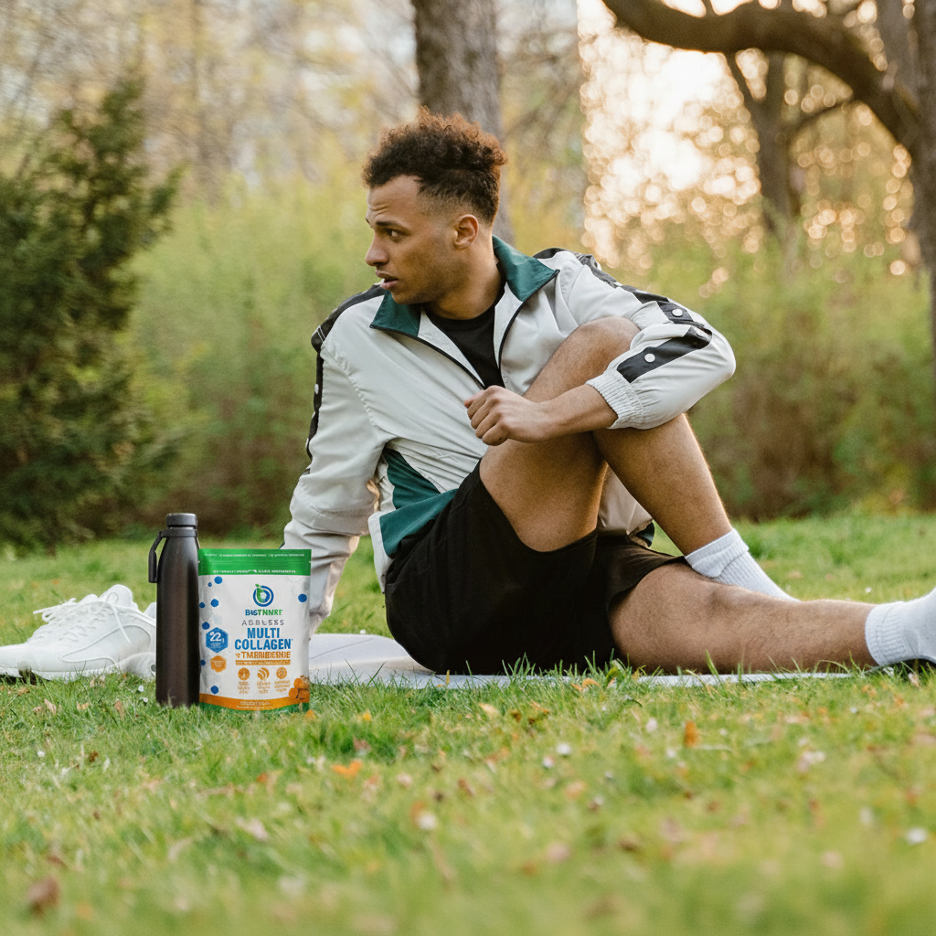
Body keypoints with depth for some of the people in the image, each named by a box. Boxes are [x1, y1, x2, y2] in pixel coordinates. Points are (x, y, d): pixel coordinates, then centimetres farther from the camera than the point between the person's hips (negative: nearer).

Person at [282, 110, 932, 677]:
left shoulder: (559, 285, 4)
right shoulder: (357, 339, 6)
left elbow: (705, 350, -15)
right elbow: (326, 515, 18)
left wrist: (552, 414, -27)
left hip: (585, 584, 2)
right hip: (449, 600, -2)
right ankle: (735, 574, -26)